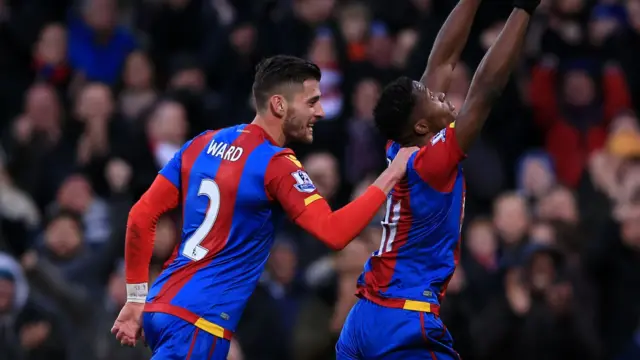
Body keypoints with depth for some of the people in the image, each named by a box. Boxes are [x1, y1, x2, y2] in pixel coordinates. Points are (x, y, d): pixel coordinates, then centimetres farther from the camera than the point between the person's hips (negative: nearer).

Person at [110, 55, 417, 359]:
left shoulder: (203, 144, 11)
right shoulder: (276, 164, -11)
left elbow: (141, 216, 10)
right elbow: (334, 233, -21)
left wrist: (136, 299, 15)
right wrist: (390, 177, -12)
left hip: (161, 303, 9)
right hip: (199, 320, -8)